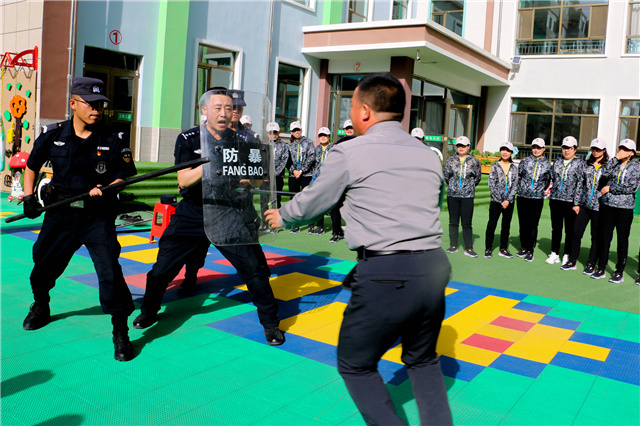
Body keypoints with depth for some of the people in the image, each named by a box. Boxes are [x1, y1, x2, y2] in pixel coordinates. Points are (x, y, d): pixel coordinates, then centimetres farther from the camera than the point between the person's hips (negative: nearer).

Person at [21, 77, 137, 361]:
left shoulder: (113, 141, -6)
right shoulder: (52, 135, -1)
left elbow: (125, 175, -3)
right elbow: (32, 165, 13)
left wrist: (106, 189, -21)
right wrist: (29, 195, 2)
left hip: (98, 217, -3)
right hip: (61, 213, 3)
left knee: (110, 270, -15)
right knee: (44, 264, 18)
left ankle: (120, 332, -2)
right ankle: (41, 307, 50)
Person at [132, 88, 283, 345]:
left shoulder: (240, 141, 1)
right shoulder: (188, 139, -3)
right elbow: (184, 180, -13)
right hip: (192, 216, 0)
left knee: (255, 269, -5)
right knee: (163, 267, 1)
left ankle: (270, 322, 14)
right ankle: (149, 312, 30)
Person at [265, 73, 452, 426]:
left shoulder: (349, 153, -4)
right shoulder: (428, 155, 12)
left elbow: (310, 204, 9)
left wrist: (281, 217, 30)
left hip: (385, 275, -6)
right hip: (433, 267, 6)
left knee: (356, 365, 14)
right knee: (423, 360, 25)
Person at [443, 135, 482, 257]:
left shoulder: (474, 161, 4)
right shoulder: (450, 160, 6)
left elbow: (478, 177, 11)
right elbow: (445, 176, 10)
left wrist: (469, 187, 9)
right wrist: (453, 186, 10)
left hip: (468, 196, -2)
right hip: (452, 195, 2)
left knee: (467, 223, -2)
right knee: (453, 221, 7)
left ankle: (468, 248, 2)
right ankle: (453, 245, 16)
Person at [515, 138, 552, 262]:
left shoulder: (547, 165, 4)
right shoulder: (525, 161, 5)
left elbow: (547, 182, 12)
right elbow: (518, 177, 12)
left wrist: (539, 191, 8)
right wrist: (521, 188, 10)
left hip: (537, 198, -2)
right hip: (522, 197, 2)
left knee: (533, 225, -2)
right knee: (523, 224, 8)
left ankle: (530, 251, 4)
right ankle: (523, 248, 20)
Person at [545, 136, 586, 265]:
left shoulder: (580, 163, -2)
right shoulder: (557, 162, 11)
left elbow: (580, 184, -7)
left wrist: (576, 203, -11)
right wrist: (552, 194, 10)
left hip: (570, 201, -4)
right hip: (555, 200, 4)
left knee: (570, 230, 3)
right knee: (556, 229, 9)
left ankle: (566, 256, 12)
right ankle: (554, 254, 17)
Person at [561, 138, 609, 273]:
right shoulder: (587, 165, 9)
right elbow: (580, 184, 11)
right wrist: (577, 203, 7)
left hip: (598, 206, -3)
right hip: (584, 204, 3)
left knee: (596, 236, 5)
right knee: (576, 232, 3)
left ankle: (591, 264, 15)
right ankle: (572, 262, 14)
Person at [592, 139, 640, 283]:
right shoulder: (614, 163, 10)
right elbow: (604, 173, -11)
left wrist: (610, 188, -8)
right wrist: (616, 158, -10)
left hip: (625, 207, -2)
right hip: (607, 205, 2)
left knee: (622, 239, 3)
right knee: (604, 237, 4)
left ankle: (619, 272, 12)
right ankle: (601, 268, 15)